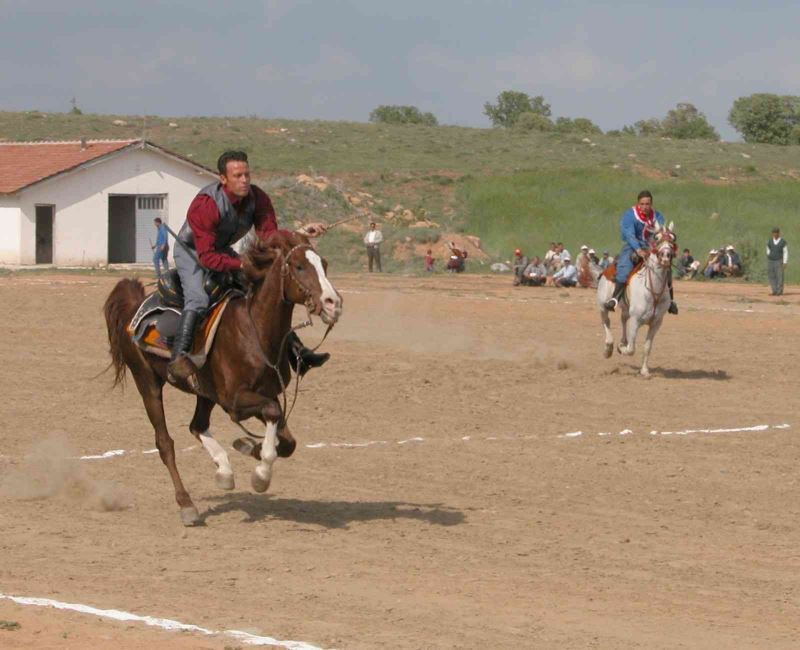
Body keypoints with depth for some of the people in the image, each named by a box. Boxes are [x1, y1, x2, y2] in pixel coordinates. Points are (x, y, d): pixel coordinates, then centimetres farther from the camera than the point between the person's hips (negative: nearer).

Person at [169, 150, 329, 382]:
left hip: (223, 251, 7)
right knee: (198, 299, -32)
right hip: (191, 252, -7)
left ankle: (296, 352, 10)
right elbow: (207, 257, -35)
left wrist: (301, 233, -33)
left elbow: (270, 238, -17)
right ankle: (178, 358, -39)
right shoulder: (205, 205, -35)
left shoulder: (257, 198, -17)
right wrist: (243, 264, -42)